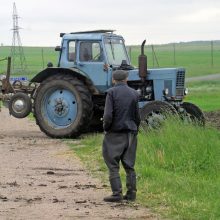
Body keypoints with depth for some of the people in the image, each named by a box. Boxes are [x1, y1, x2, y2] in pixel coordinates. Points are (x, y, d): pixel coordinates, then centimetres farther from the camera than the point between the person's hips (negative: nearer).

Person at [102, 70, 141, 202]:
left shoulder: (111, 93, -8)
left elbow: (108, 115, -15)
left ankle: (117, 193, -6)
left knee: (113, 165, 1)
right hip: (130, 134, 4)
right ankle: (131, 193, 10)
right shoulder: (134, 94, 5)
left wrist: (106, 128, 0)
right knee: (129, 165, 10)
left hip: (115, 133, -4)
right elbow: (137, 116, 8)